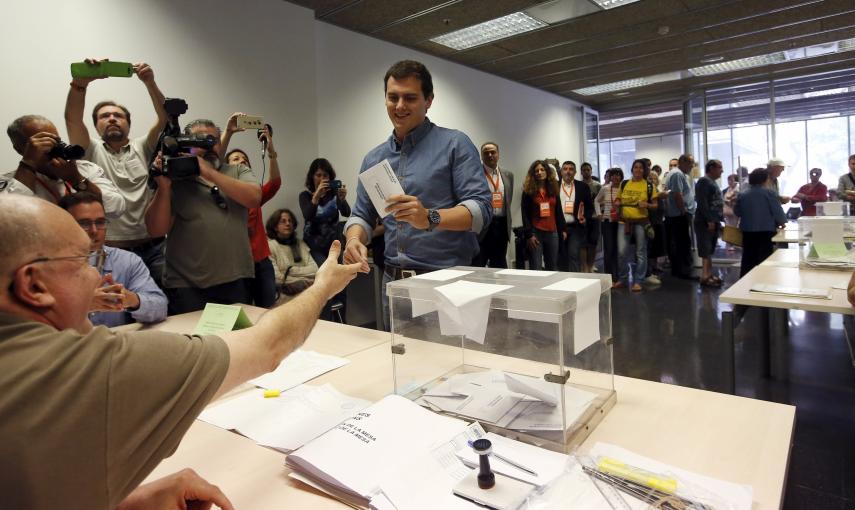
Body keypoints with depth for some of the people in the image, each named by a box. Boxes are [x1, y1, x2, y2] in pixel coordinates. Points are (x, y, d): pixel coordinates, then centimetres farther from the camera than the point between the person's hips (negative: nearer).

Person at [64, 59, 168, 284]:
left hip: (154, 247, 1)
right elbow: (72, 119, -6)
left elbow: (165, 117, -2)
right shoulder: (92, 151, 11)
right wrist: (80, 82, -21)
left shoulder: (143, 148, 13)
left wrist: (150, 82, -17)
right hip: (112, 251, -1)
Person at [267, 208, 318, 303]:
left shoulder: (300, 244, 18)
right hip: (287, 295, -5)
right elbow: (277, 278, -9)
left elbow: (314, 270, 6)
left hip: (309, 290, 5)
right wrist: (305, 281, -4)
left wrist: (292, 271, -6)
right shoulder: (270, 245, 2)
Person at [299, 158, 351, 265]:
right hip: (314, 245, -1)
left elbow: (346, 213, -15)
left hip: (333, 243, 2)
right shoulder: (305, 195, -1)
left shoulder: (334, 193, -1)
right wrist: (316, 197, -34)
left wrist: (342, 198, -35)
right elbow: (308, 217, -19)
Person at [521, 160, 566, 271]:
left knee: (552, 266, 11)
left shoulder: (553, 189, 11)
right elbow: (525, 214, -7)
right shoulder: (528, 191, -2)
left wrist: (563, 229, 9)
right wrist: (529, 234, -14)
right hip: (535, 232, -4)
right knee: (535, 268, -4)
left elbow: (559, 211, 14)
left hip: (552, 232, 4)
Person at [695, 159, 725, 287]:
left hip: (714, 221, 10)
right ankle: (705, 277, -9)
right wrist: (709, 220, -22)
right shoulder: (703, 181, -11)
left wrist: (718, 220, 18)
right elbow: (702, 202, -19)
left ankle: (709, 274, 16)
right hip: (705, 222, -10)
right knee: (706, 250, -9)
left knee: (710, 250, 11)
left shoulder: (712, 182, 19)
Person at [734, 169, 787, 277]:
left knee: (748, 259, 10)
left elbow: (737, 212, 8)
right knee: (765, 259, 4)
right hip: (766, 230, -4)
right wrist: (782, 222, 10)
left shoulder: (742, 194, 2)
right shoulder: (768, 192, -8)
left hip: (747, 230, 4)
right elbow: (777, 211, -8)